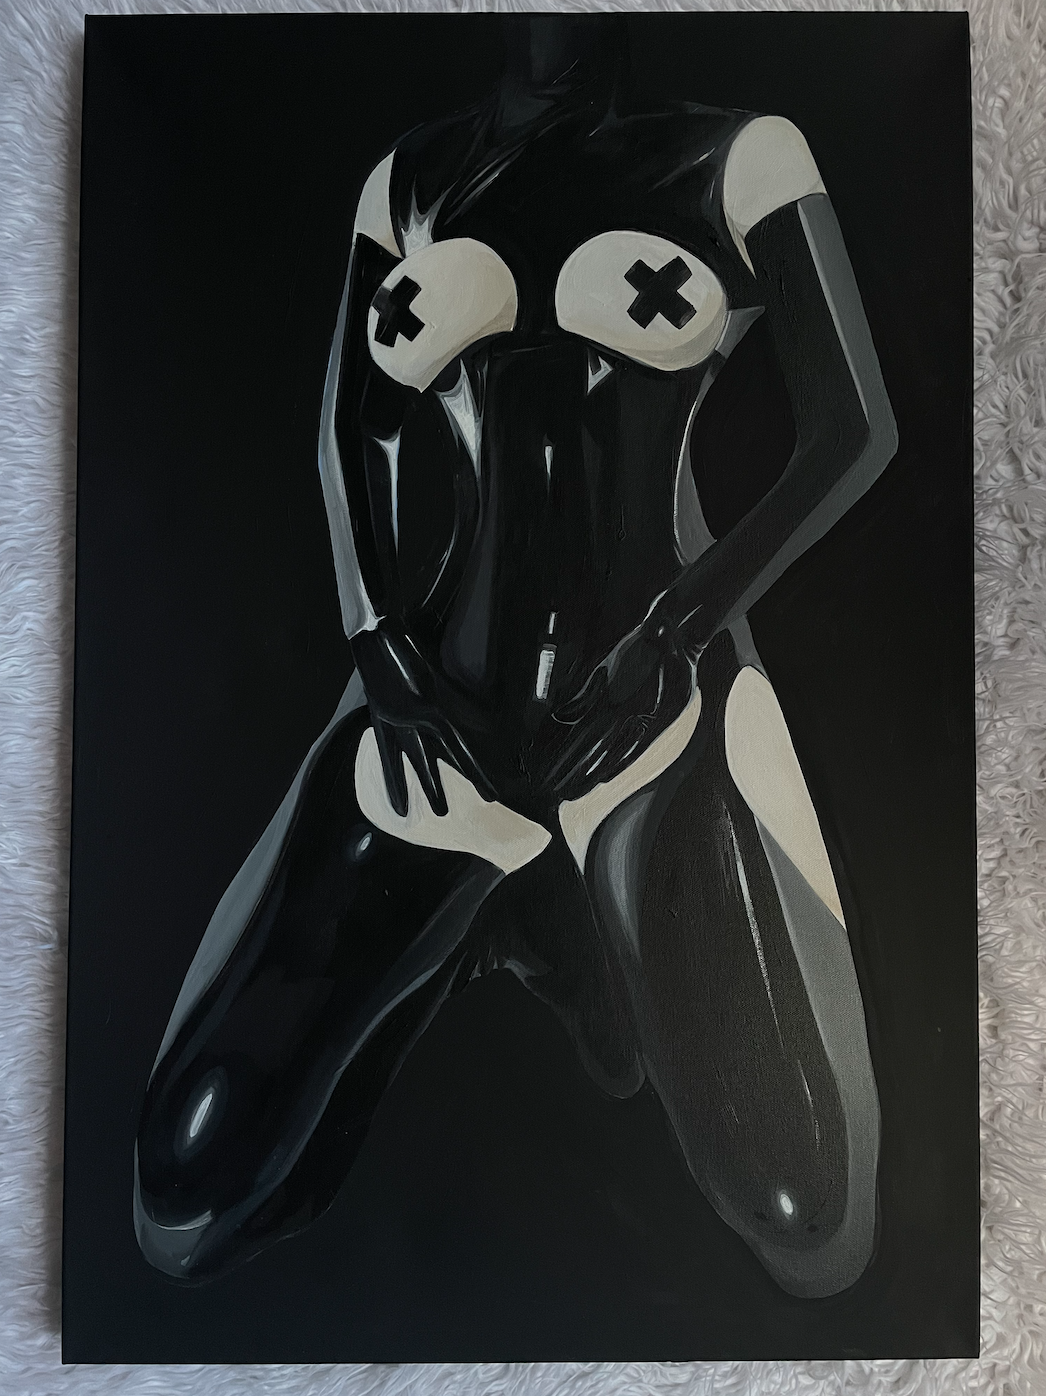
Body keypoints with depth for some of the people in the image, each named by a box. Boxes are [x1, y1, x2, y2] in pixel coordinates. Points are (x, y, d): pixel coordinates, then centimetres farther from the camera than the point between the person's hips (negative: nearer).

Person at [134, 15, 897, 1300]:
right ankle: (470, 951, 23)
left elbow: (853, 429, 1)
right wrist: (379, 644, -5)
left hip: (654, 726, -1)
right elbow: (347, 436, 12)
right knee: (186, 1213, 1)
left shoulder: (736, 159, 7)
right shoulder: (411, 179, 14)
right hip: (434, 726, 2)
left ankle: (591, 968, 25)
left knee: (810, 1231, -1)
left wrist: (669, 632, -10)